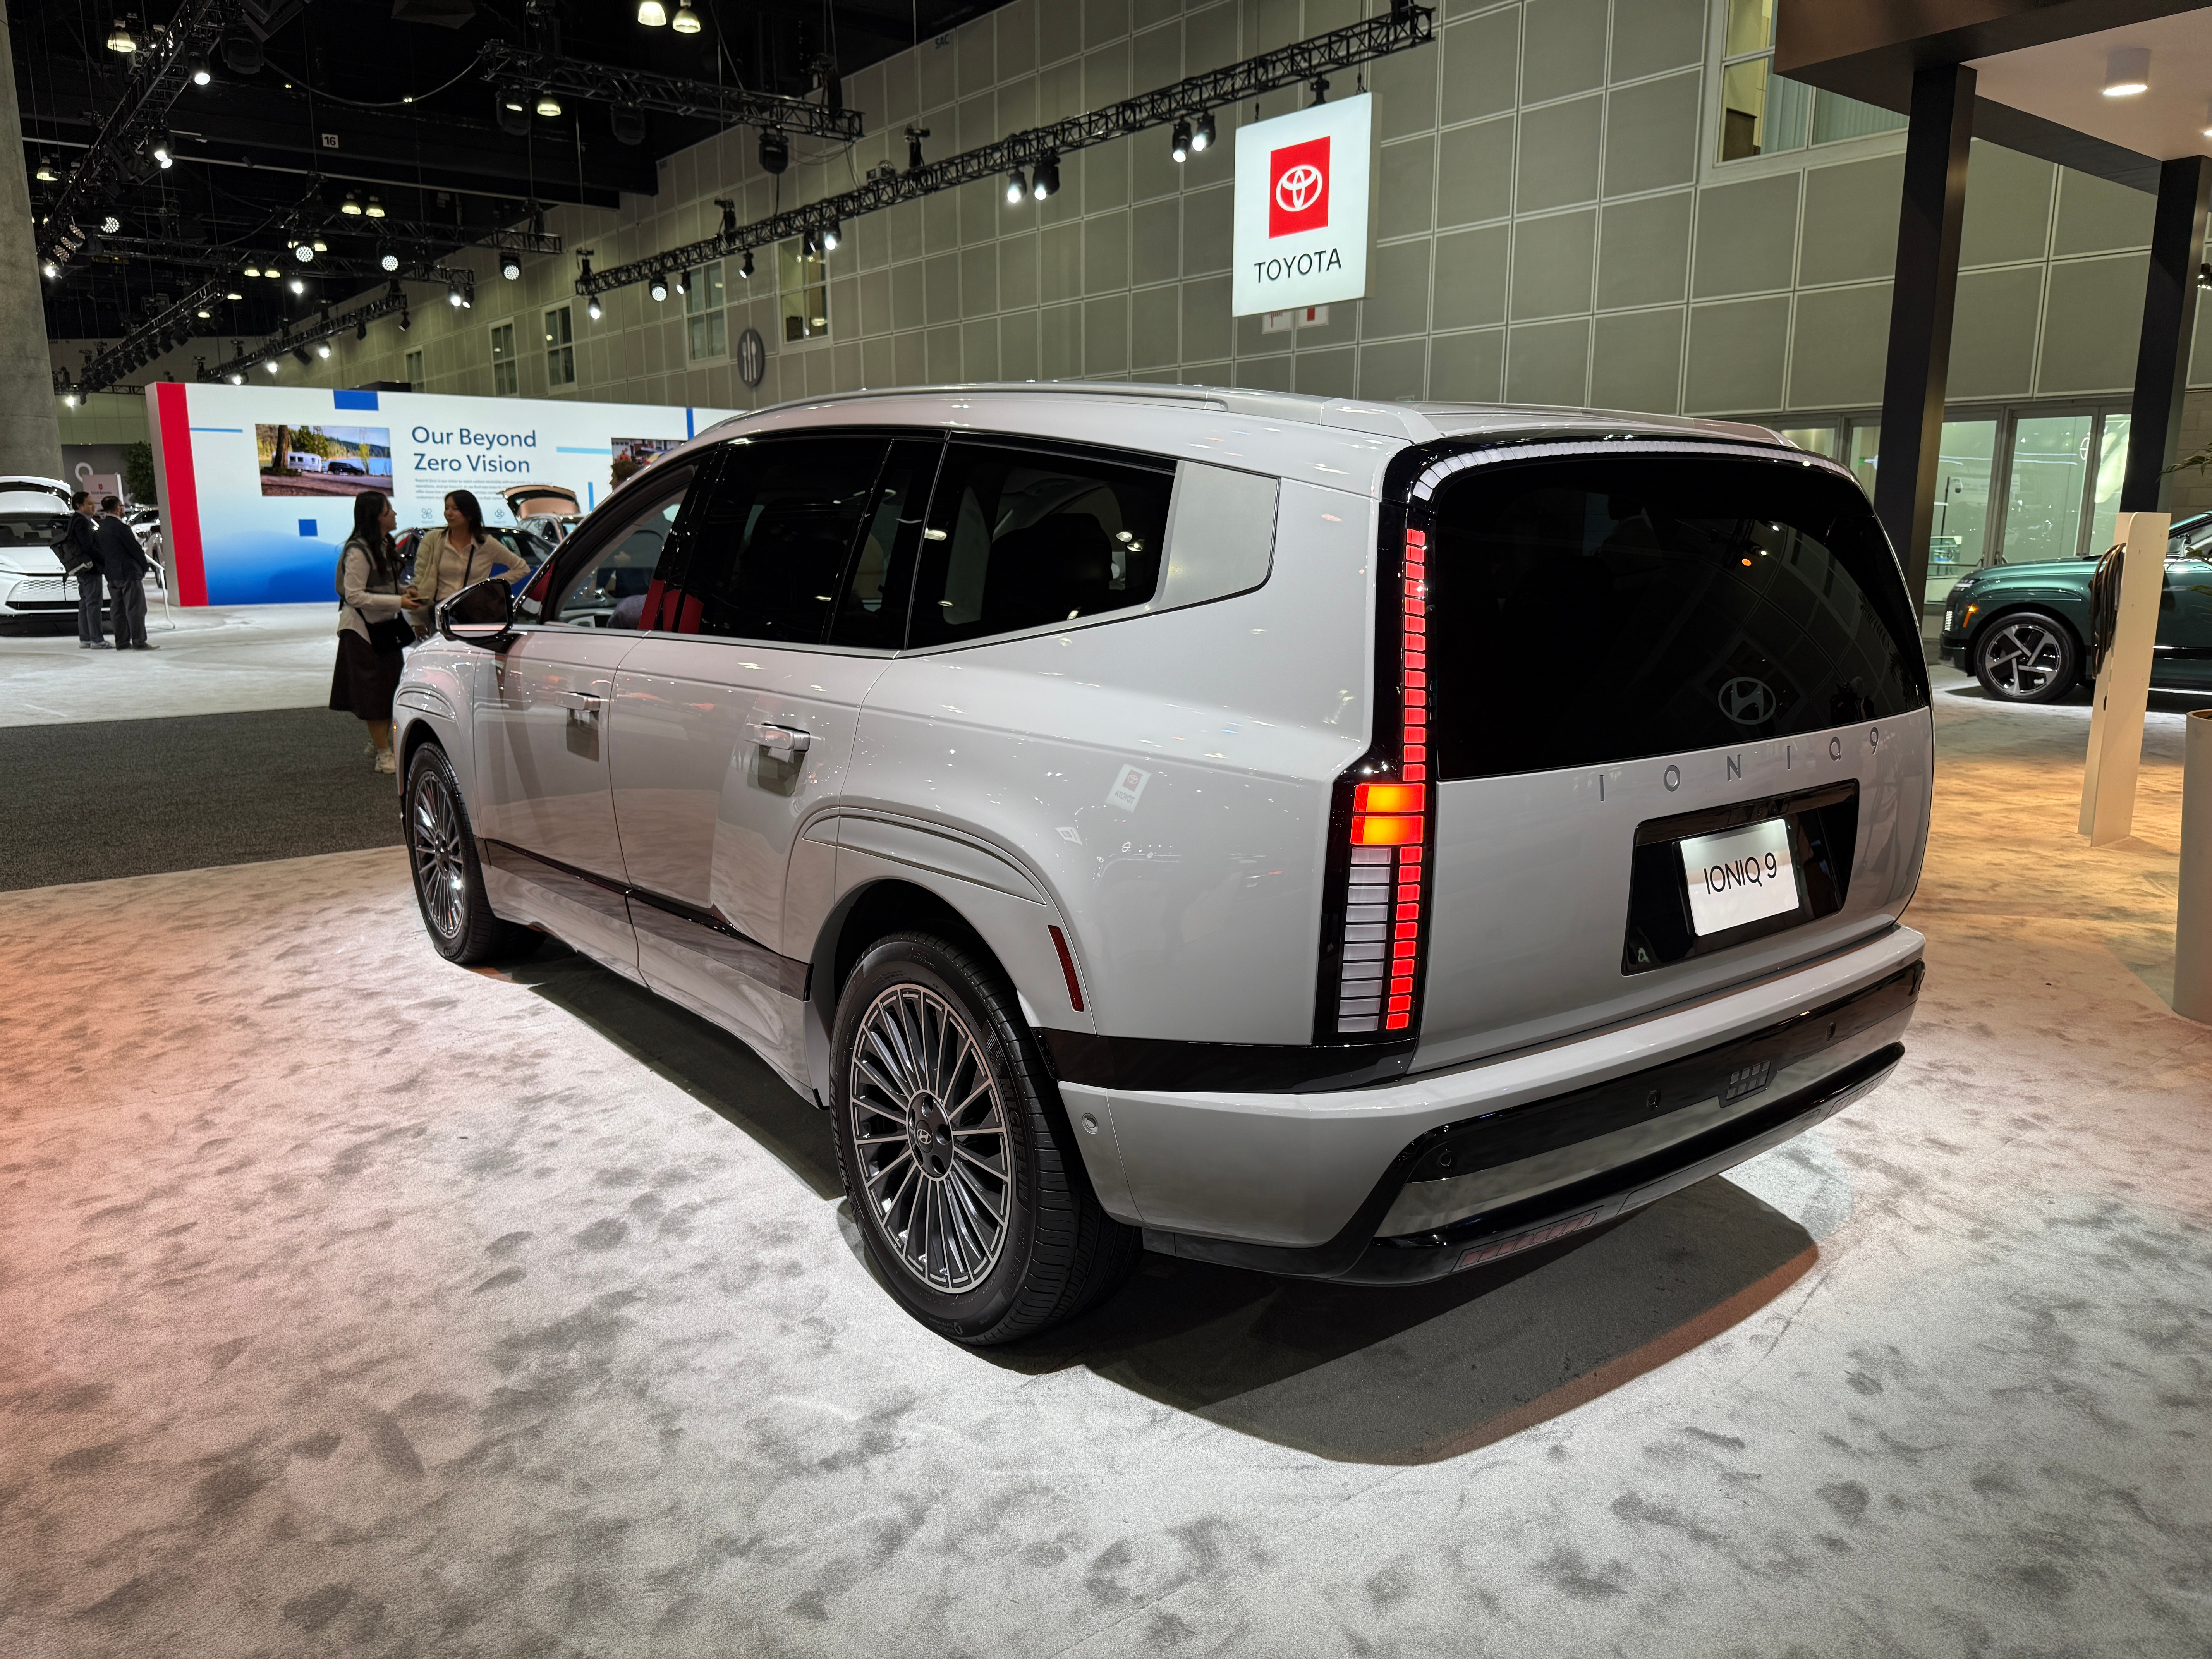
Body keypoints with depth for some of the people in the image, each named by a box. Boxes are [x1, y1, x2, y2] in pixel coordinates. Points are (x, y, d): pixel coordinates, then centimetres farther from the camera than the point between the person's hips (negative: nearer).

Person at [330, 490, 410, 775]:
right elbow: (355, 596, -23)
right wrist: (399, 601, -25)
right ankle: (384, 756, 0)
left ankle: (378, 741, 29)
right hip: (363, 629, -9)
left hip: (385, 626, 9)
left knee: (391, 689, 14)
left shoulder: (385, 546, 9)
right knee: (375, 693, -4)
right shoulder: (358, 551, -19)